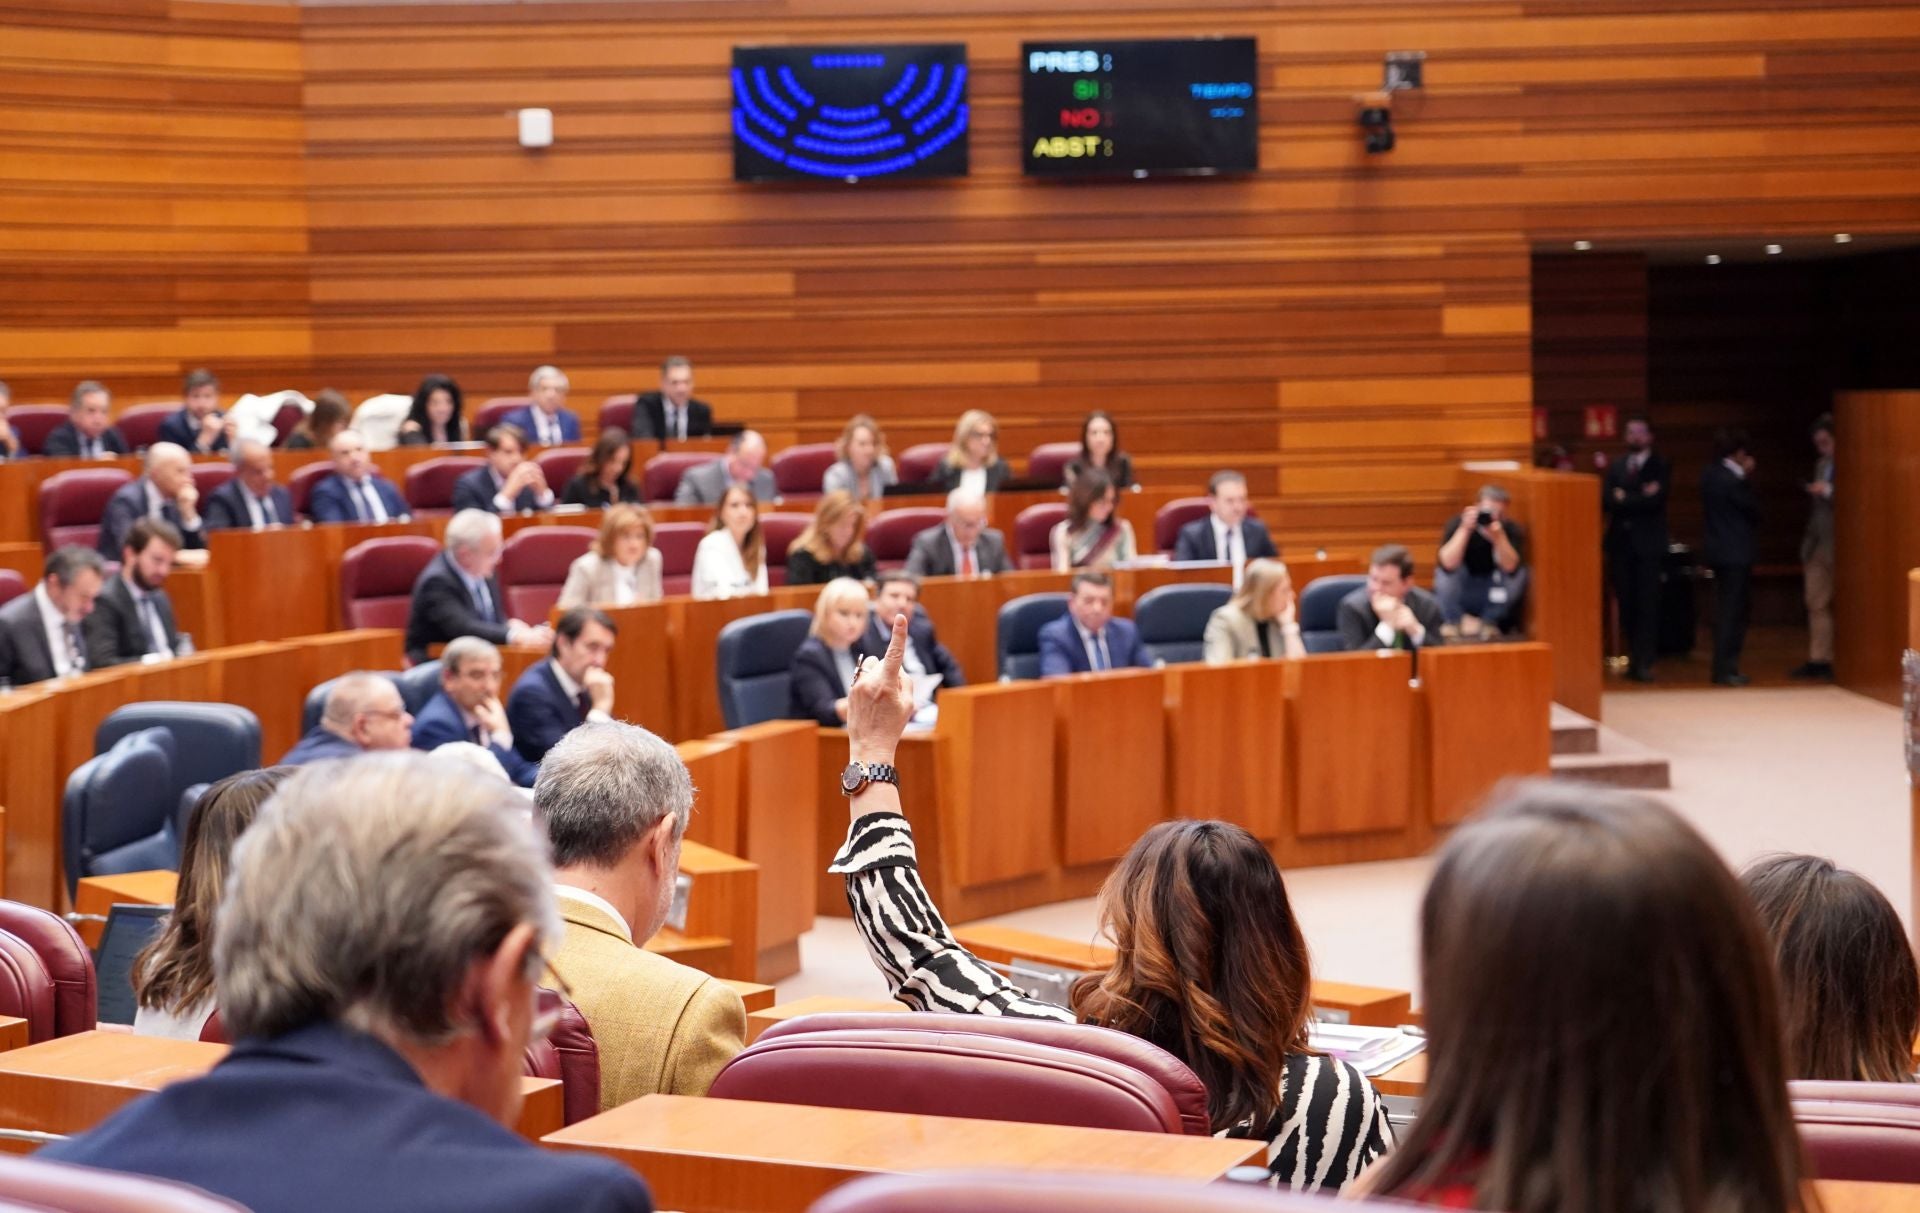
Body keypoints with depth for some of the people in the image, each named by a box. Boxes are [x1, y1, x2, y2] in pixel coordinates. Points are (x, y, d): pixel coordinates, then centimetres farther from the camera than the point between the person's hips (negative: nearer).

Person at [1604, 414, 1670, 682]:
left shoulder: (1660, 466, 3)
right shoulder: (1616, 466, 14)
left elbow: (1655, 500, -12)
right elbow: (1606, 499, 0)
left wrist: (1624, 498, -6)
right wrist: (1640, 497, -11)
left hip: (1648, 543, -4)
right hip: (1621, 543, 4)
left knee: (1647, 604, -7)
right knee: (1626, 603, 3)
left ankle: (1644, 662, -8)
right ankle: (1634, 657, 11)